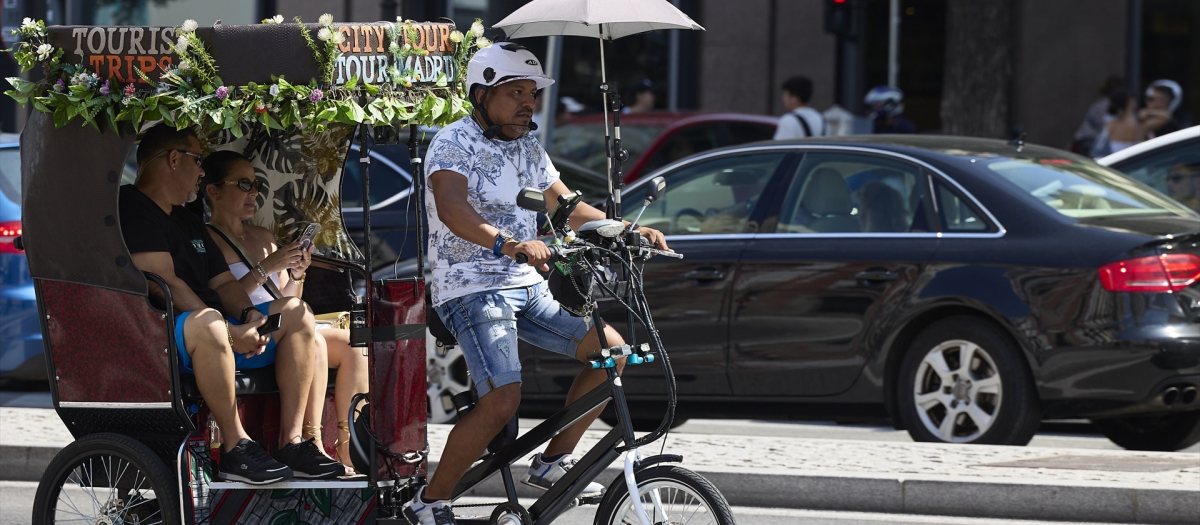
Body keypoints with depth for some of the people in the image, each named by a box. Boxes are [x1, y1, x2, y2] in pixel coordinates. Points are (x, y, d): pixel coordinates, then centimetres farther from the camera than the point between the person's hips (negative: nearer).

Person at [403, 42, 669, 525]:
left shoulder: (527, 150, 15)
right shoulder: (455, 142, -12)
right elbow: (452, 209, -30)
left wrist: (631, 231, 10)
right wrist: (508, 244, -45)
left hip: (525, 286, 9)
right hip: (473, 287, -9)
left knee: (611, 350, 1)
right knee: (502, 400, -25)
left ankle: (552, 464, 9)